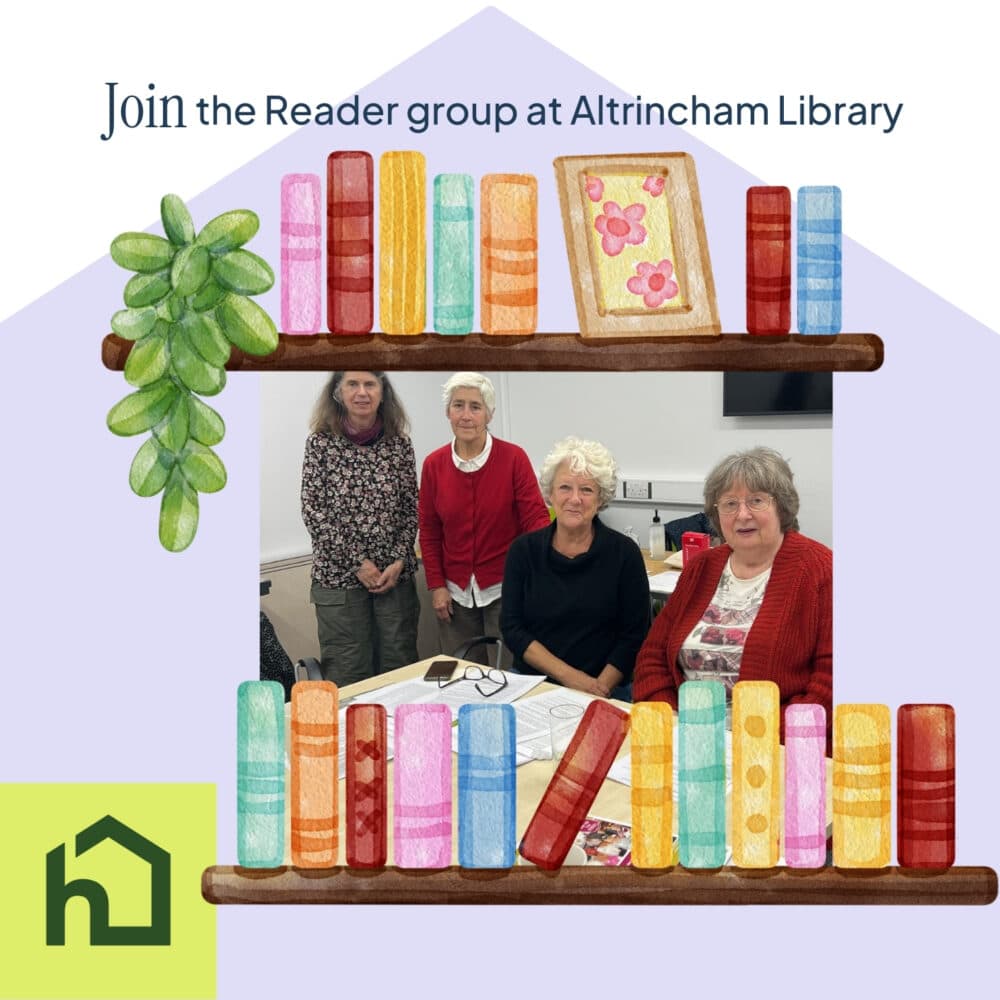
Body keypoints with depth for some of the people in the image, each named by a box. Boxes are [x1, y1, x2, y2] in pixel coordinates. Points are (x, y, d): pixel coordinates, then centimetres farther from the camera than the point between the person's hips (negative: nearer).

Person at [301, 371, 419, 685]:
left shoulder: (399, 444, 3)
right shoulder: (321, 443, -3)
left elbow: (412, 509, 6)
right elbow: (313, 512, -5)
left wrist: (399, 562, -7)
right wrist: (359, 563, -10)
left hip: (396, 576, 2)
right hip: (339, 577, -2)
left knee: (400, 668, 6)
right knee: (348, 675, 0)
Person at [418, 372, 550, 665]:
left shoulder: (513, 458, -8)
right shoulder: (434, 464, 1)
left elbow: (535, 517, -10)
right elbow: (429, 532, 6)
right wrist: (436, 586, 1)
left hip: (504, 588, -3)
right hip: (455, 591, 3)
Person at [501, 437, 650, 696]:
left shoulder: (624, 552, 1)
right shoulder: (523, 551, 5)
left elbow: (635, 634, 0)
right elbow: (512, 628, 1)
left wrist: (601, 687, -13)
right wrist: (569, 676, -10)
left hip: (607, 691, -1)